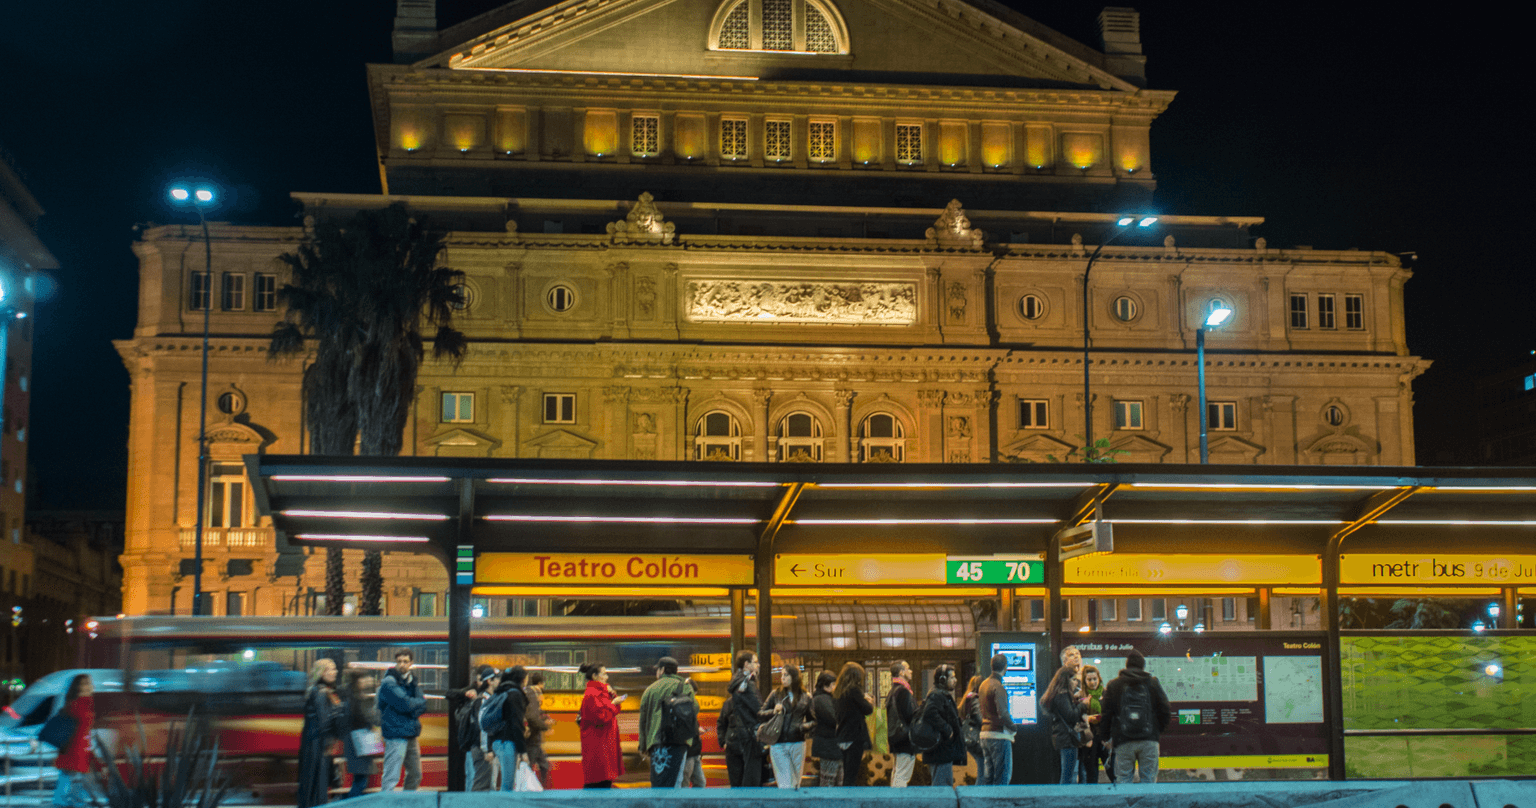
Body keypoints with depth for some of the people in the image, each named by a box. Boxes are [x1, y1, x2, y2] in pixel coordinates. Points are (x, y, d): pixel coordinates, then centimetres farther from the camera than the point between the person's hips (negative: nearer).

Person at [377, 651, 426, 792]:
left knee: (416, 775, 15)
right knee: (391, 778, -11)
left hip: (411, 735, 8)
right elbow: (404, 704, -19)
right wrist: (421, 701, -2)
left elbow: (422, 706, 11)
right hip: (396, 735, -8)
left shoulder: (412, 681, 15)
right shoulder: (389, 683, -10)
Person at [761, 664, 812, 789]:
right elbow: (760, 714, 7)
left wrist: (807, 725, -8)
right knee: (784, 784, -8)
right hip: (778, 745, -1)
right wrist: (773, 712, -11)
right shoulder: (776, 694, 6)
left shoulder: (806, 697, 7)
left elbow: (813, 720, 13)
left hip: (797, 744, 1)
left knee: (795, 784, 8)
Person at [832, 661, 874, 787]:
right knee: (851, 776, -6)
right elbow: (867, 709, -11)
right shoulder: (854, 690, -12)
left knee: (846, 775, 13)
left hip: (842, 737, 7)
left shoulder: (838, 692, 11)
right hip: (855, 737, -7)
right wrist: (870, 701, 12)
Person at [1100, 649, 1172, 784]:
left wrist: (1107, 737, 15)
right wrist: (1158, 730, 18)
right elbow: (1166, 711, 5)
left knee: (1123, 779, 2)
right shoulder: (1153, 683, 6)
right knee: (1149, 779, 4)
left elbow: (1106, 714, 5)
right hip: (1149, 739, 0)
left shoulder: (1113, 685, 6)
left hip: (1123, 742, 0)